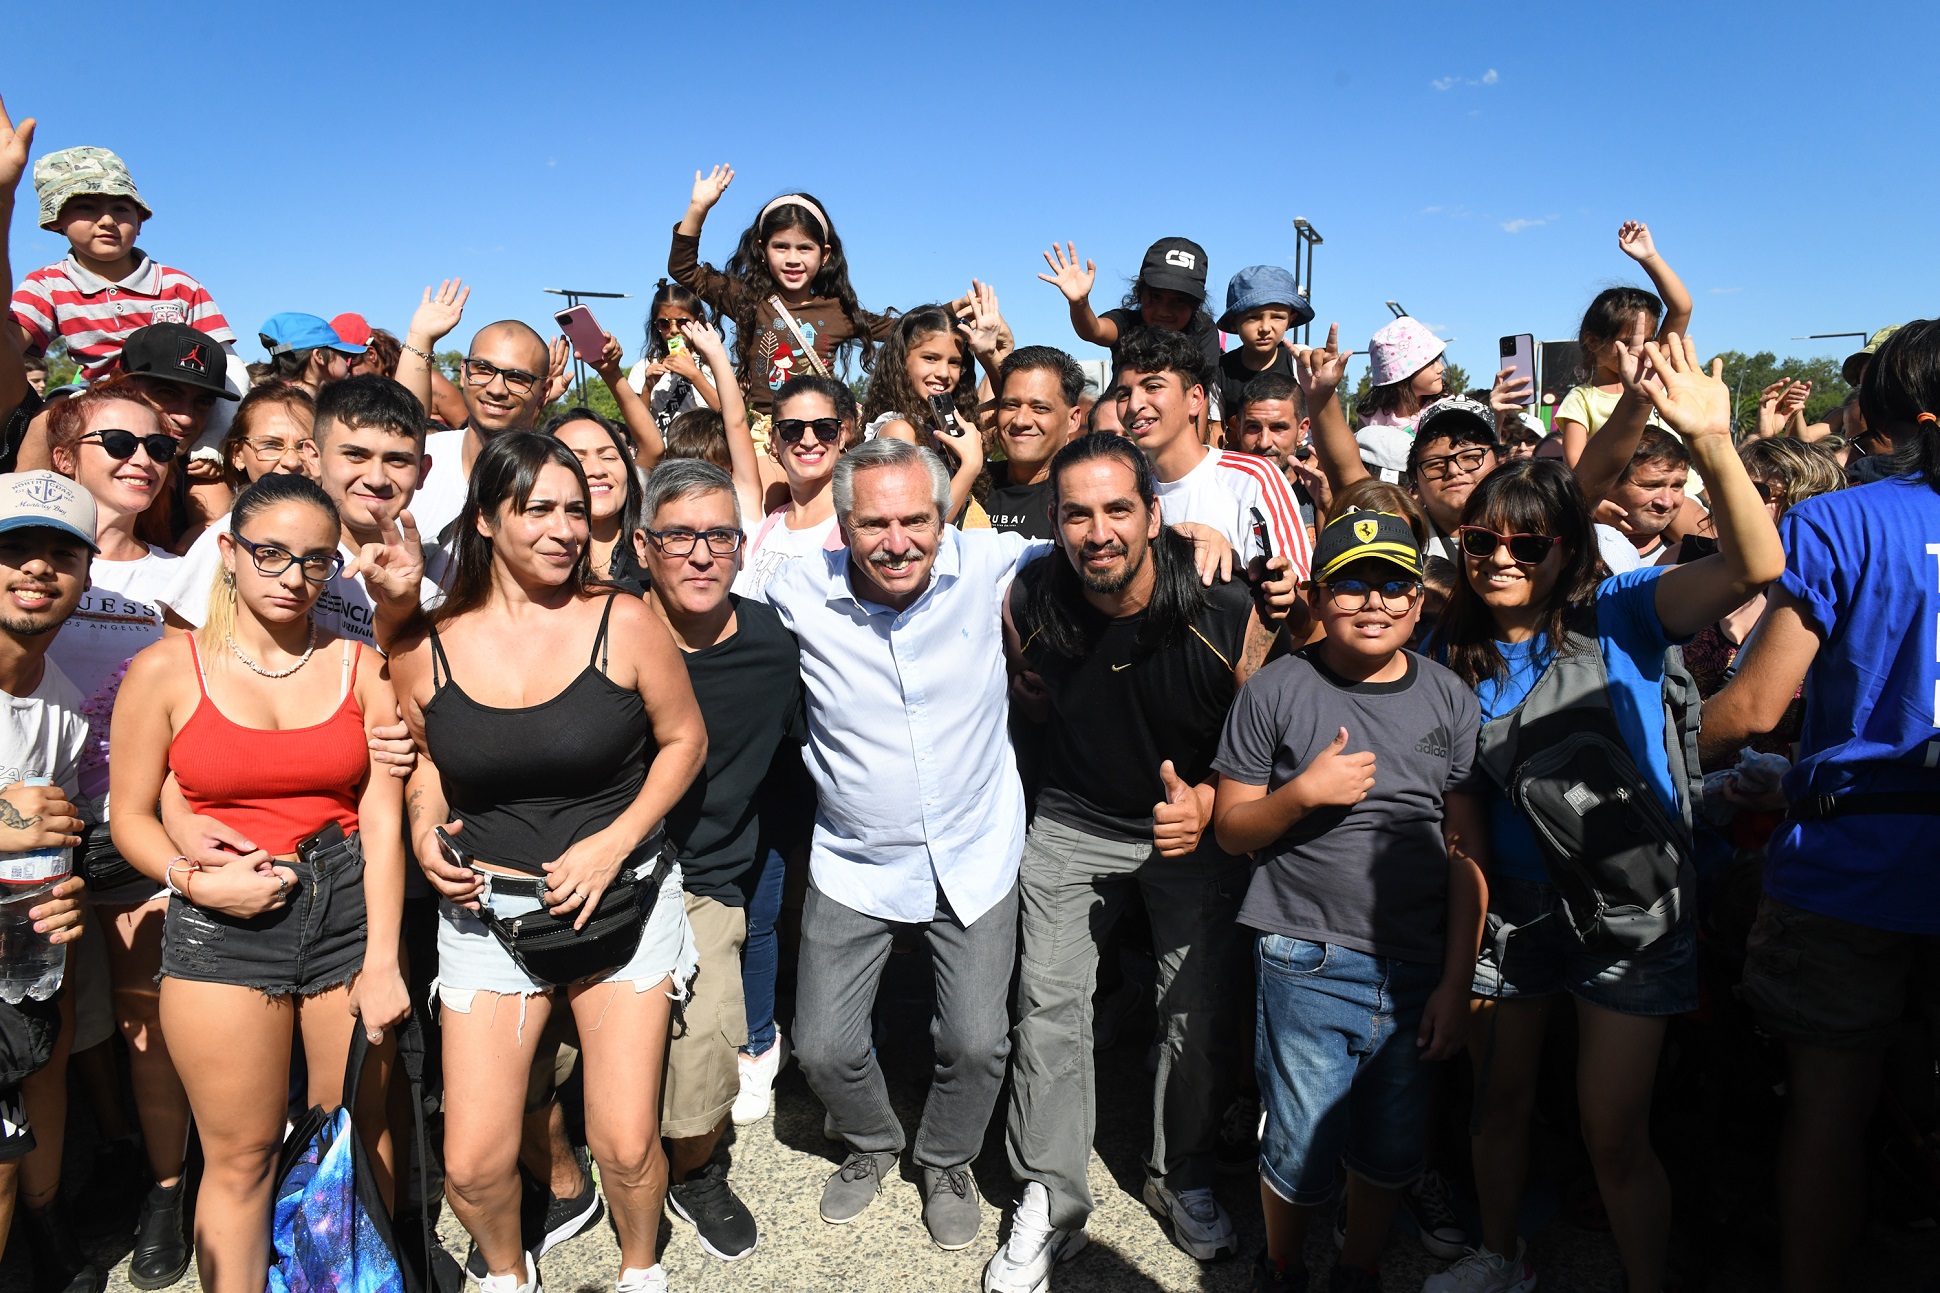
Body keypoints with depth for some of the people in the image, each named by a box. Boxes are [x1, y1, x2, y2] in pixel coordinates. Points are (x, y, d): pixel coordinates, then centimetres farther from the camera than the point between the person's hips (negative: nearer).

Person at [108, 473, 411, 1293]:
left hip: (350, 916, 1)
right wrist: (198, 880, -15)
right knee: (240, 1156, 5)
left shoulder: (362, 669, 3)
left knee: (361, 1134, 10)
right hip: (221, 928, -1)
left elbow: (384, 820, -1)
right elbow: (129, 816, 4)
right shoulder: (167, 669, 1)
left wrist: (382, 960, -7)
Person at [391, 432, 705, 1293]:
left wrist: (614, 842, -13)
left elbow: (684, 739, -2)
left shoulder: (622, 623, -10)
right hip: (486, 910, 2)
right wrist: (425, 826, -6)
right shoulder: (425, 648, -4)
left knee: (627, 1147, 2)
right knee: (472, 1165, 2)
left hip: (624, 901, -1)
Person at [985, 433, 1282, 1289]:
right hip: (1074, 820, 1)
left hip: (1197, 823, -1)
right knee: (1050, 1003, 0)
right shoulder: (1030, 603, -17)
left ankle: (1183, 1181, 32)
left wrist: (1207, 801, -24)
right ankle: (1050, 1204, 18)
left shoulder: (1224, 615, -24)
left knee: (1196, 1014, 7)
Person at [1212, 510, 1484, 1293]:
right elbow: (1230, 830, 0)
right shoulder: (1277, 692, -5)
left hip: (1419, 971, 3)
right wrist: (1303, 793, -18)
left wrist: (1456, 982, 1)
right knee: (1302, 1150, 5)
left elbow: (1464, 852, 4)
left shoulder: (1450, 700, 3)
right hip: (1310, 964, -2)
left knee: (1392, 1149, 15)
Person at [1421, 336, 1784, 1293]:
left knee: (1614, 1135, 2)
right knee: (1499, 1099, 19)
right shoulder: (1455, 651, -1)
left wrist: (1712, 444, -41)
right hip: (1508, 900, 4)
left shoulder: (1620, 616, -13)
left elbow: (1754, 567, -29)